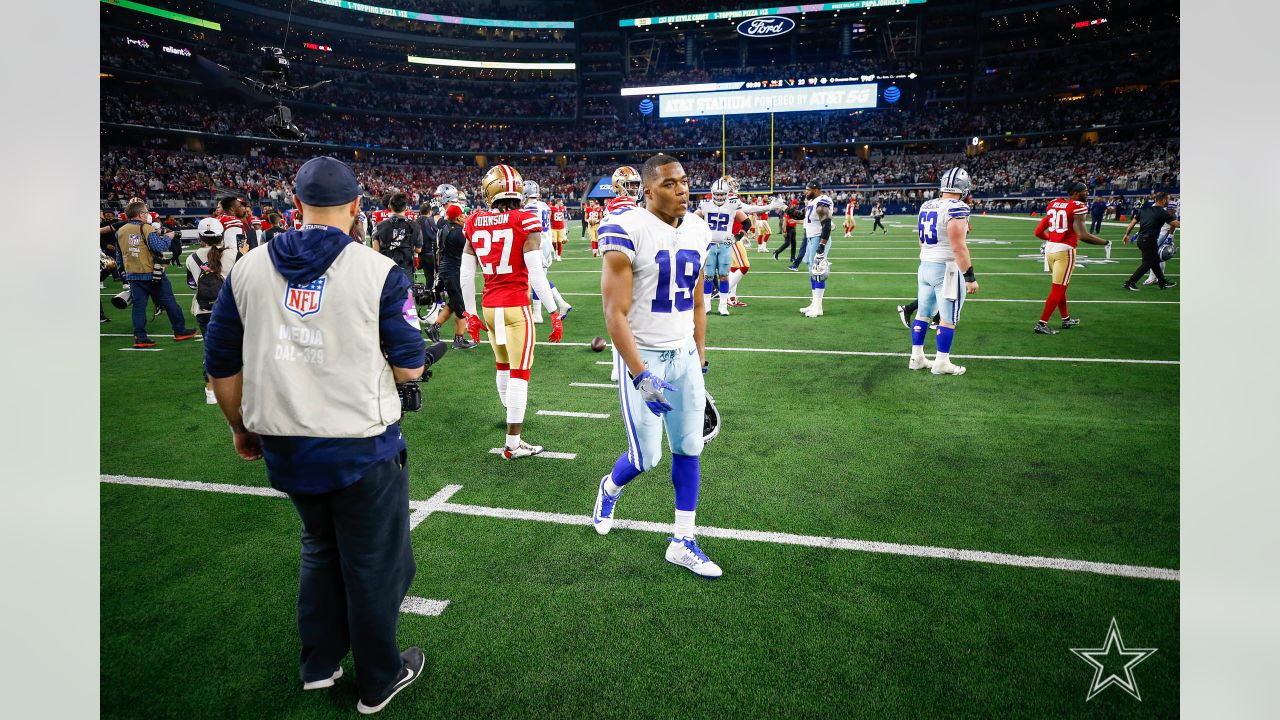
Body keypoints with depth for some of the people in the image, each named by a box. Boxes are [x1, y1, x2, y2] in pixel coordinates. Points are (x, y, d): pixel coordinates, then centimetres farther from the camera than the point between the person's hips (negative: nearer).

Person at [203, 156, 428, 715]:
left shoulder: (248, 270, 0)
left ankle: (318, 663, 41)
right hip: (362, 449, -4)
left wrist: (241, 428, 22)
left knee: (320, 546, 28)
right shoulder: (379, 272, -12)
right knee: (373, 562, 14)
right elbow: (409, 367, -9)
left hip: (285, 448, 5)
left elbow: (222, 365, 7)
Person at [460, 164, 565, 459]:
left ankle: (512, 413, 46)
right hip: (516, 307, -5)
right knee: (519, 373, 2)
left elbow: (466, 275, 6)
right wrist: (554, 313, -8)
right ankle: (512, 443, 6)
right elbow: (536, 273, -15)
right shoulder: (525, 222, -11)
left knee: (503, 365, 24)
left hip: (489, 306, 5)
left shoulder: (475, 224, 2)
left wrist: (471, 314, 16)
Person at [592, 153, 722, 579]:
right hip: (642, 356, -6)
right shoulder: (628, 230, -17)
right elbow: (615, 313, -19)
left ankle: (683, 543, 22)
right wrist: (640, 376, -24)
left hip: (684, 355, 6)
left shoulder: (697, 230, 5)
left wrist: (700, 356, 17)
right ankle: (610, 489, 36)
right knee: (647, 457, 0)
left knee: (689, 449, 8)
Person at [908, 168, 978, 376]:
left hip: (925, 265, 8)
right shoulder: (956, 209, -17)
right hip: (947, 269, -8)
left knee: (923, 313, 15)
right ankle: (941, 363, 10)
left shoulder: (926, 206, 7)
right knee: (948, 319, 3)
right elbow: (958, 247, -20)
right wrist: (970, 277, -15)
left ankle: (917, 358, 22)